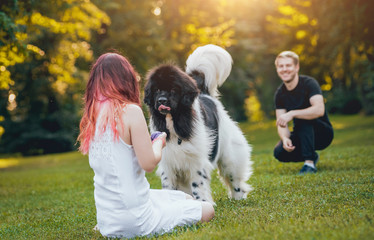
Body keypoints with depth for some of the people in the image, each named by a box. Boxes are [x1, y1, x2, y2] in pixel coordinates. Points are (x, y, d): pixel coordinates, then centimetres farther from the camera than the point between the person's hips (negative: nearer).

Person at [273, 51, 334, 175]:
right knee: (279, 152, -21)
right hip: (300, 135, 5)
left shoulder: (309, 83, -18)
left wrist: (292, 114, -40)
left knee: (303, 119, -33)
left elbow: (319, 110, -35)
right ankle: (312, 156, 8)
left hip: (323, 133, -5)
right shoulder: (280, 93, -2)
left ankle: (309, 163, -28)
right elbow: (281, 124, -7)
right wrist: (285, 138, -29)